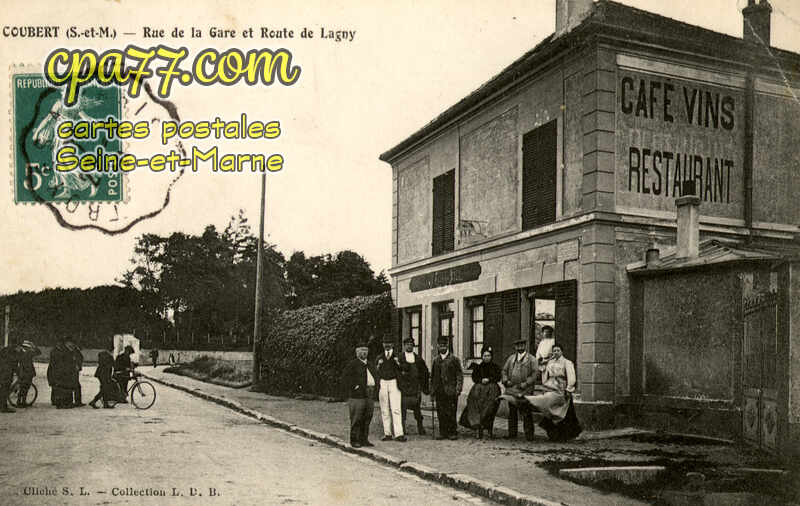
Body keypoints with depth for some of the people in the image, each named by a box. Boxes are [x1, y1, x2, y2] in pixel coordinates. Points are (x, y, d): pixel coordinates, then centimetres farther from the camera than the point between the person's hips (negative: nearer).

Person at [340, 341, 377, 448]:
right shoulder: (352, 364, -4)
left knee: (367, 419, 8)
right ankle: (354, 440, 3)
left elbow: (375, 376, 31)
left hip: (369, 396, 7)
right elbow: (345, 376, -12)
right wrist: (353, 387, -15)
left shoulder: (369, 365, 20)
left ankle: (364, 439, 16)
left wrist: (373, 389, 18)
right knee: (356, 419, -4)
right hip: (357, 395, -7)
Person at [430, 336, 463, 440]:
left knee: (451, 413, -4)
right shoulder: (436, 360, 15)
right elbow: (432, 376, 19)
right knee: (440, 413, 4)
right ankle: (443, 432, 13)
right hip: (439, 391, 4)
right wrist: (432, 391, 13)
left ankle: (453, 432, 6)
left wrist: (458, 389, -10)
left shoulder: (454, 359, 2)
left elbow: (459, 375, 0)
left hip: (450, 391, -4)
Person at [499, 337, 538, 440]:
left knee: (526, 413, -3)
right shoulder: (511, 358, 15)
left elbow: (535, 373, -5)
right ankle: (512, 433, 16)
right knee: (512, 412, 8)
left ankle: (529, 434, 2)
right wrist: (506, 380, 0)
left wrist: (526, 383, -14)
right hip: (511, 389, 4)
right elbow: (504, 370, 18)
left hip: (524, 390, -4)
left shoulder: (531, 359, 1)